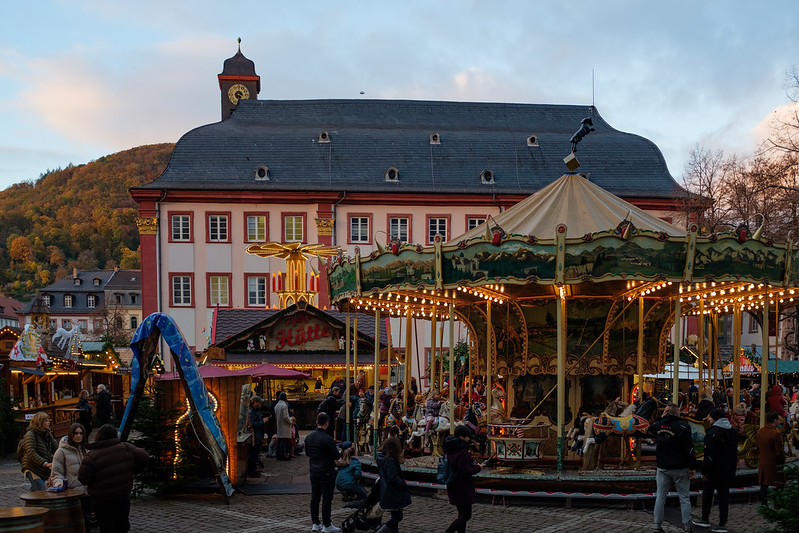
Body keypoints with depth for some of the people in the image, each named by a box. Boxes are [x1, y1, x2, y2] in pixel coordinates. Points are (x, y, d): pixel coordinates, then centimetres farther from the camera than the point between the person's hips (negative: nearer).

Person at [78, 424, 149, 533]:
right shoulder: (126, 448, -8)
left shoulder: (92, 456, -17)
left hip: (101, 501, -3)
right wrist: (133, 471, 9)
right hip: (123, 495, 3)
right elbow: (144, 458, -4)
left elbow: (83, 479, -16)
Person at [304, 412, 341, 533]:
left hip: (313, 471, 7)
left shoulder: (309, 437, 2)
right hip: (326, 472, -7)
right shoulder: (328, 439, -19)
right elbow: (336, 456, -13)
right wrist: (337, 449, 7)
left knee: (314, 498, 12)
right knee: (327, 499, 1)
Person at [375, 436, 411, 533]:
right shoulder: (391, 460, -22)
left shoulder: (381, 458, 6)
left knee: (395, 516, 18)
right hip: (394, 495, -9)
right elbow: (393, 478, -25)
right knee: (397, 517, 0)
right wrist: (405, 486, -13)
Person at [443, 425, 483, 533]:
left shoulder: (449, 450, 6)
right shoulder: (462, 452, -22)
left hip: (453, 486, 9)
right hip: (462, 487, -9)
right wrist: (477, 467, -7)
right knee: (466, 515, 0)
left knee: (462, 514, 17)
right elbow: (465, 471, -23)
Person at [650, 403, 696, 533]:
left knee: (660, 497, 9)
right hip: (680, 469, -3)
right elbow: (689, 449, -12)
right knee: (684, 498, 5)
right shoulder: (683, 426, -11)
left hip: (662, 468, 3)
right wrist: (691, 466, -6)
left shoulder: (657, 425, 1)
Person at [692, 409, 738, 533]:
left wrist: (704, 471, -13)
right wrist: (732, 468, 20)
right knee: (724, 495, 7)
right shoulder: (733, 432, 8)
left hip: (714, 471, -6)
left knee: (707, 494, 10)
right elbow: (735, 452, 14)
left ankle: (705, 519, 20)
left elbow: (709, 454, -20)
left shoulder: (712, 433, -17)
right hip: (728, 471, 6)